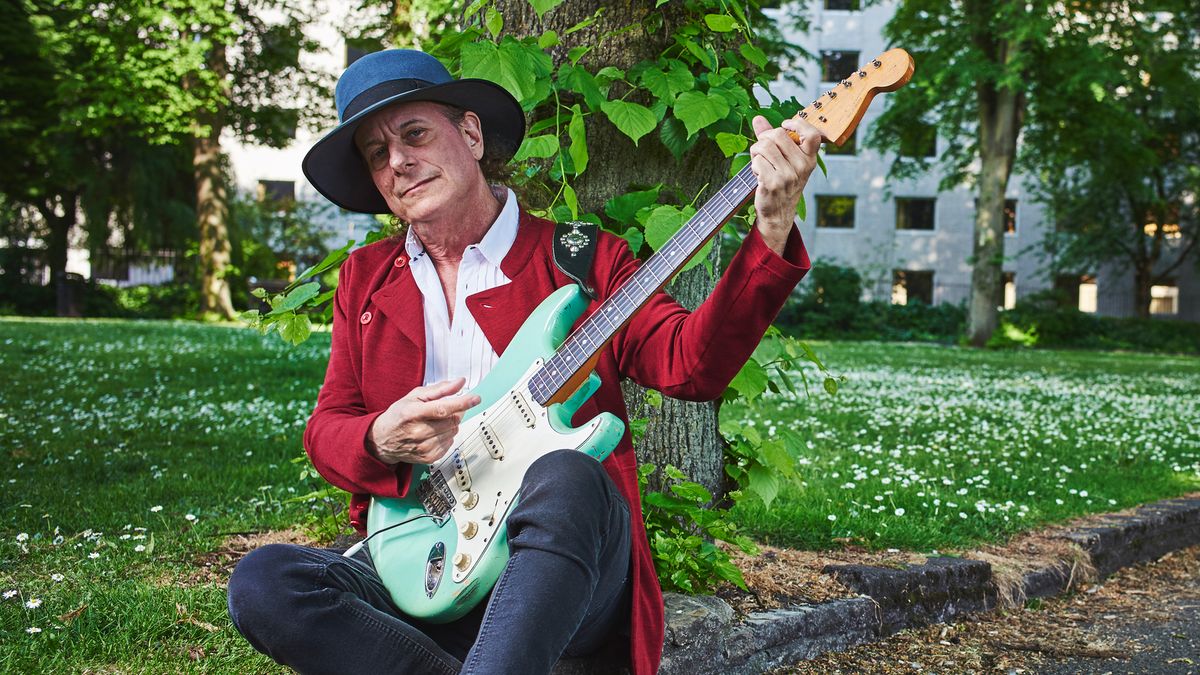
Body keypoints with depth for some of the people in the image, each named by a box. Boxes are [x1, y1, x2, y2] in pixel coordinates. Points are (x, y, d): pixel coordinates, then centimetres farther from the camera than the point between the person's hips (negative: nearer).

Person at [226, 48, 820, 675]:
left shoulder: (580, 257, 6)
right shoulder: (364, 277, 17)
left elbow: (691, 362, -8)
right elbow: (325, 428, 15)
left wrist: (771, 233, -22)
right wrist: (383, 440, -10)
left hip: (568, 566, -3)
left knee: (563, 478, -37)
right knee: (262, 582, -23)